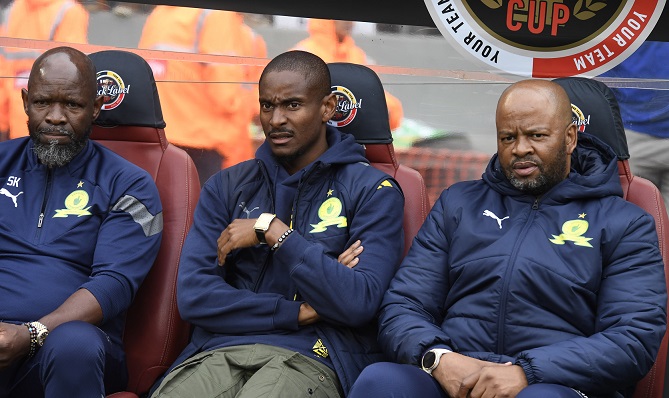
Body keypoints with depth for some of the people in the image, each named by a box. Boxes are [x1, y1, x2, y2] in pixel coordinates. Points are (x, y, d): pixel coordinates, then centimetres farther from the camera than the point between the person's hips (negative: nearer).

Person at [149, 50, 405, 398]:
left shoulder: (372, 191, 7)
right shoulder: (227, 187, 17)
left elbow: (359, 303, -7)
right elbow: (192, 294, 4)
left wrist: (272, 231, -6)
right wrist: (299, 313, -3)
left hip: (310, 358, -3)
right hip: (219, 352, 3)